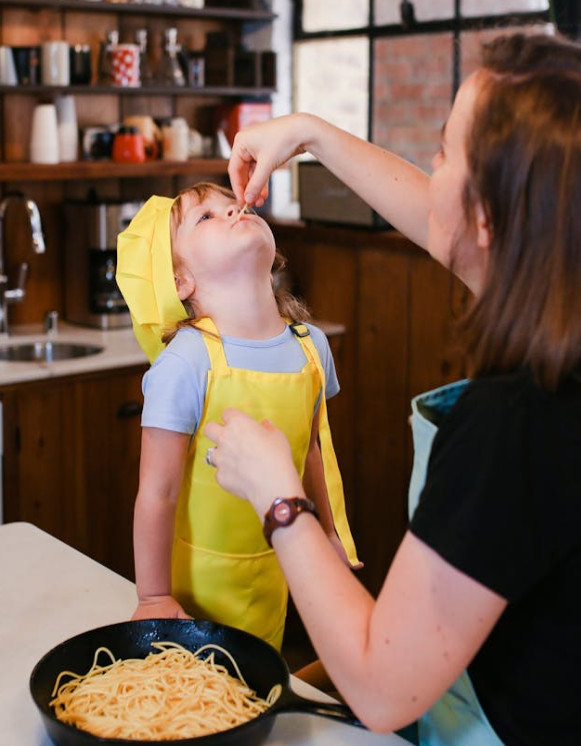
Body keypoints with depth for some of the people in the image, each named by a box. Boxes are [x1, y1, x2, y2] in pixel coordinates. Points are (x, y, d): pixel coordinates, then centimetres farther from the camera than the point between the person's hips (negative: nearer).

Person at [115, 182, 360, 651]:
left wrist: (332, 533, 18)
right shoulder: (184, 363, -23)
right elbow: (158, 493, -19)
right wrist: (154, 600, -13)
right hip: (199, 577, -5)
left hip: (274, 572, 5)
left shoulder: (311, 346, -5)